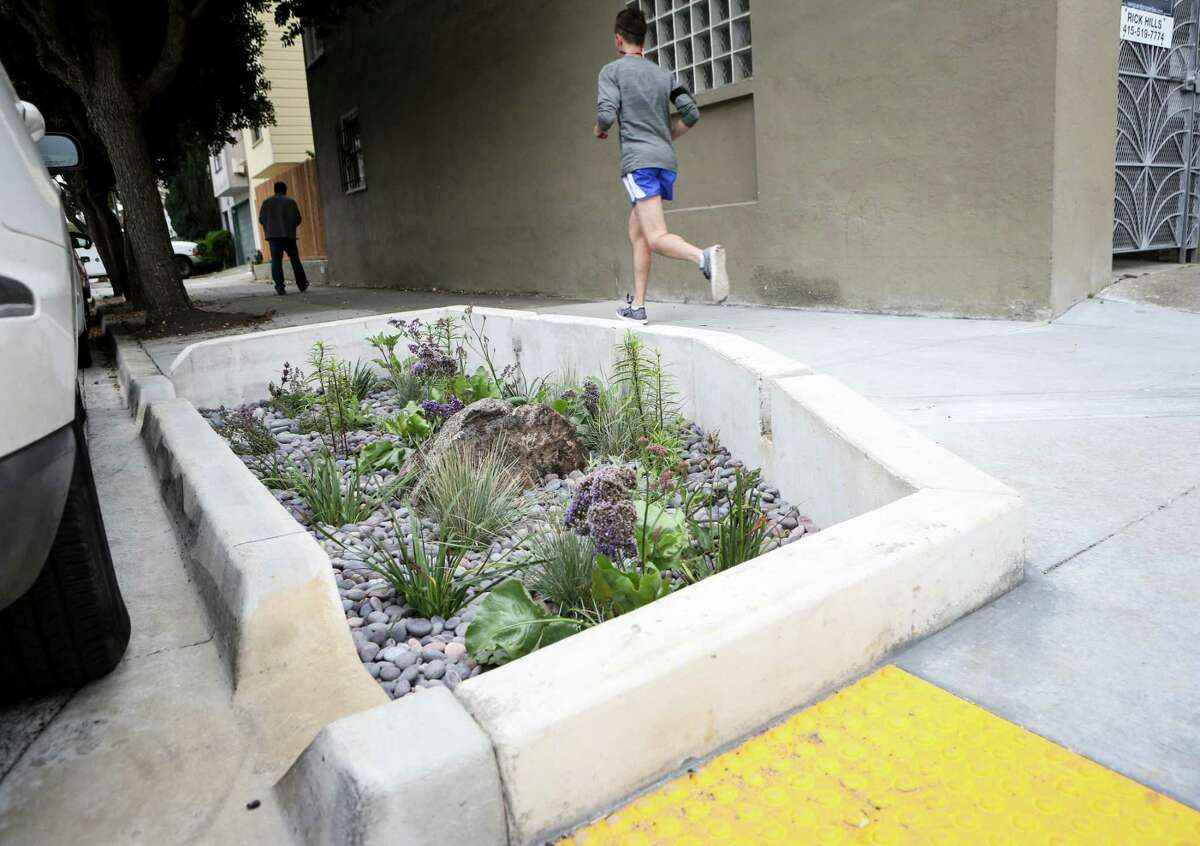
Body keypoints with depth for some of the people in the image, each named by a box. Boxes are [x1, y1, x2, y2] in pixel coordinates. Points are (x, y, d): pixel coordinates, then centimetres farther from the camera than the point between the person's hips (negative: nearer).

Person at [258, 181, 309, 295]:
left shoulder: (267, 202, 5)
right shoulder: (291, 201, 5)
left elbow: (261, 219, 3)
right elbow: (298, 219, 4)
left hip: (274, 235, 0)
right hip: (289, 235, 1)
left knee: (276, 261, -1)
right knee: (295, 259, 9)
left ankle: (279, 286, -12)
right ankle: (302, 285, 12)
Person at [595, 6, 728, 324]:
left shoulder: (612, 70, 3)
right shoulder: (663, 75, 17)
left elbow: (607, 115, -10)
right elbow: (691, 113, 9)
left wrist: (598, 130, 12)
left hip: (639, 161, -6)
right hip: (666, 160, 6)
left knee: (656, 238, -14)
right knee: (637, 232, 16)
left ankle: (704, 257, -42)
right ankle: (637, 306, 15)